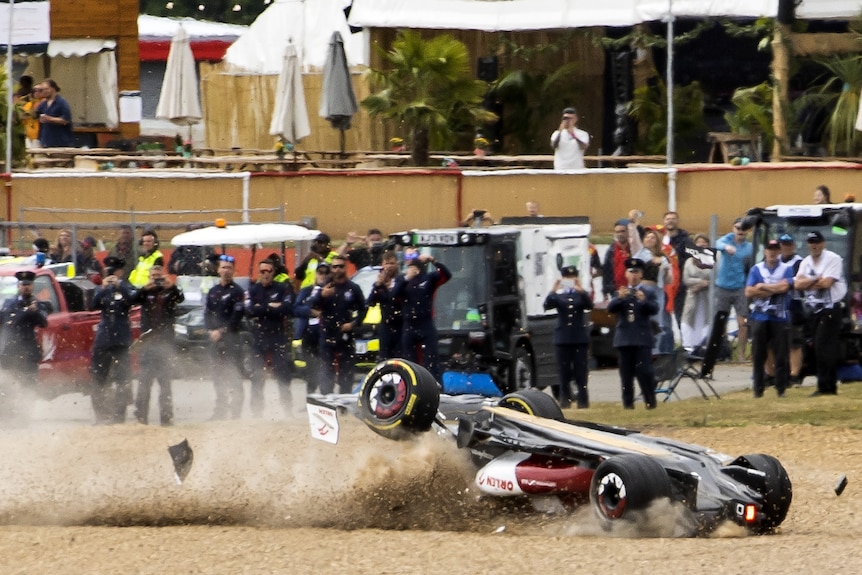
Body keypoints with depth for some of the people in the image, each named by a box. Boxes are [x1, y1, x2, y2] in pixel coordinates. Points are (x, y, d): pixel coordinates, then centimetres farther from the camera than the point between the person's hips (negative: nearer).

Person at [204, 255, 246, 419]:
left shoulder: (236, 291, -3)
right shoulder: (213, 291, 16)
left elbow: (237, 317, -10)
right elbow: (207, 313, 12)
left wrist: (222, 331, -13)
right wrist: (211, 330, -5)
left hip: (231, 338, -6)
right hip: (215, 338, 6)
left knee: (233, 374, -10)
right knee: (218, 375, 9)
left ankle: (236, 411, -11)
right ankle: (220, 410, 16)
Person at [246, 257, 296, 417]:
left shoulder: (283, 289, 2)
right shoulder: (253, 290, 7)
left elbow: (288, 309, -12)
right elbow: (249, 311, -9)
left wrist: (262, 309, -11)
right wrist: (272, 307, -12)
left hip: (279, 336, -2)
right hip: (258, 337, 2)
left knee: (283, 374, -3)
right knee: (257, 377, 3)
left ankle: (287, 409, 3)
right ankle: (256, 411, 9)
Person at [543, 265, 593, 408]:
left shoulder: (582, 294, 7)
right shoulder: (558, 295, 10)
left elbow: (589, 305, -13)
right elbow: (547, 305, -8)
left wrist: (581, 290, -27)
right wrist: (553, 291, -23)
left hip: (580, 337, -1)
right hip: (563, 338, 1)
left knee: (580, 371, -3)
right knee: (564, 372, 1)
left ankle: (583, 401, -2)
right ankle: (565, 401, 4)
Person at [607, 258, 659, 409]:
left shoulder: (648, 292, 8)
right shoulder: (621, 292, 15)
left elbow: (654, 309, -5)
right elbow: (610, 309, 1)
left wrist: (644, 300, -24)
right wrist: (619, 297, -17)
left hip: (642, 338, -3)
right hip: (624, 338, 3)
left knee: (645, 371, -10)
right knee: (626, 373, 2)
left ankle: (650, 402, -5)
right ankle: (628, 403, 5)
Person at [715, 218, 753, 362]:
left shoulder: (749, 248, 3)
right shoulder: (728, 239, -1)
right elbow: (719, 244, -24)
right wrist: (726, 247, -47)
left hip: (740, 289, 0)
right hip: (723, 286, 0)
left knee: (743, 323, -5)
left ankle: (741, 354, 3)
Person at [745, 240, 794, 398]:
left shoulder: (787, 269, 6)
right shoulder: (756, 269, 9)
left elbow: (784, 287, -12)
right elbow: (749, 292, -3)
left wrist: (762, 287, -5)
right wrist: (774, 290, -7)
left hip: (780, 318, -1)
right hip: (760, 318, 1)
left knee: (781, 355, -2)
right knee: (758, 355, 1)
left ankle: (781, 389, 4)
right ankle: (758, 389, 7)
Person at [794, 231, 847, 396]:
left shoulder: (833, 259, -9)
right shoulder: (806, 262, 12)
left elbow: (826, 283, -19)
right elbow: (798, 284, -1)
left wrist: (808, 282, -6)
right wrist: (817, 279, -11)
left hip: (830, 309, -7)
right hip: (813, 309, 7)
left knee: (823, 347, -13)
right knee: (819, 347, 7)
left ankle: (825, 387, -13)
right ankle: (830, 386, 12)